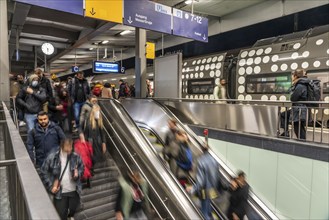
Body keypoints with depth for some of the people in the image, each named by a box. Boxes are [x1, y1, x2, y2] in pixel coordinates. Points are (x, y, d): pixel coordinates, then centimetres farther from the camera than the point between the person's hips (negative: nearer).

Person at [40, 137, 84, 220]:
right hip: (60, 192, -2)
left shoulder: (76, 157, -7)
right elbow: (44, 172, -2)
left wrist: (78, 174, -12)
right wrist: (50, 186, -7)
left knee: (72, 211, 21)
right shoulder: (52, 157, -12)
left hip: (74, 191, 2)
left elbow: (82, 168, 9)